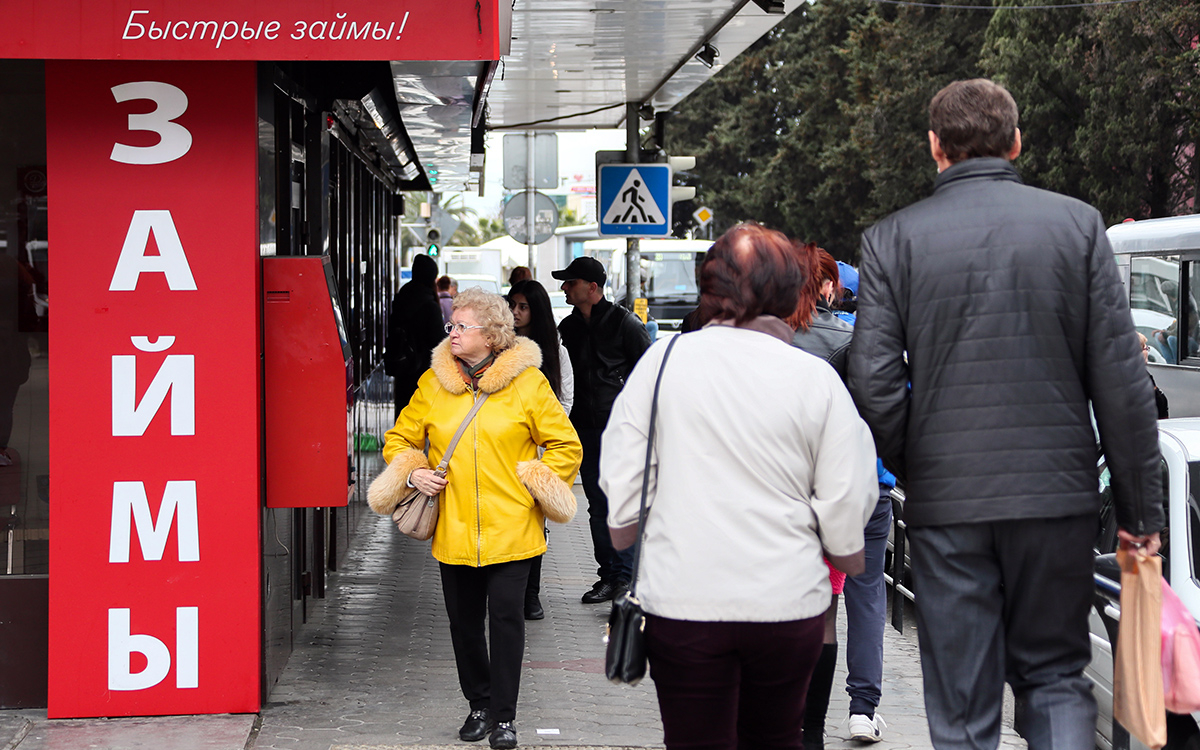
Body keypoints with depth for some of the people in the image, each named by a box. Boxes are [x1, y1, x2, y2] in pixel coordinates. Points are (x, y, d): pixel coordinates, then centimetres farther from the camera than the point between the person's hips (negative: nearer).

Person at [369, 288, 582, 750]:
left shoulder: (527, 382, -2)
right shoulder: (433, 383, 6)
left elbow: (566, 446, 4)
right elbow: (400, 439, 16)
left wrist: (536, 486, -4)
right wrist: (411, 473, -2)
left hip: (510, 527, -3)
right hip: (453, 529, 3)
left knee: (506, 616, -6)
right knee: (463, 621, 10)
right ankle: (479, 704, 27)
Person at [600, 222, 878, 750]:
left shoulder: (662, 360, -3)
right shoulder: (817, 379, -3)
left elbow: (620, 481, 2)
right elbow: (846, 504, -2)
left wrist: (623, 531, 21)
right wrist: (850, 556, 17)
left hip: (682, 601, -1)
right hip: (788, 601, 1)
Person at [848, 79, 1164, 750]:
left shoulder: (892, 239, -1)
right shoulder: (1078, 223, 0)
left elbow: (874, 381, -7)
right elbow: (1120, 377, -2)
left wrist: (914, 469, 9)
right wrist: (1140, 505, 4)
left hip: (946, 500, 0)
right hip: (1057, 493, 1)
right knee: (1055, 676, 15)